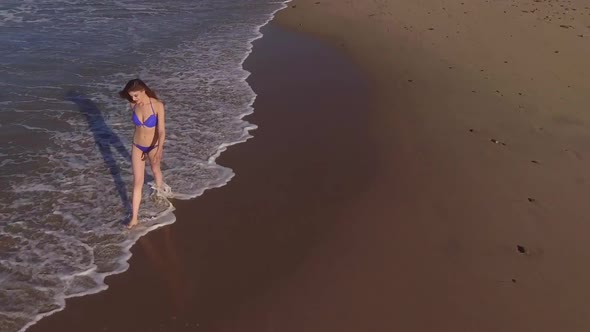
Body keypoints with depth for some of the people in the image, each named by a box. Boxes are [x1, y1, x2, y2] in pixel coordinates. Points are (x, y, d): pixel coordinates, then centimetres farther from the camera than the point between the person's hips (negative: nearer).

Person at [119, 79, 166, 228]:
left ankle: (159, 191, 58)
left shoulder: (158, 105, -24)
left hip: (154, 146, -2)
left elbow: (161, 130, -27)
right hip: (137, 146, 2)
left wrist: (159, 150, -37)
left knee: (156, 170, 27)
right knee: (137, 182, 3)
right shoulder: (133, 105, -11)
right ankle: (134, 217, 9)